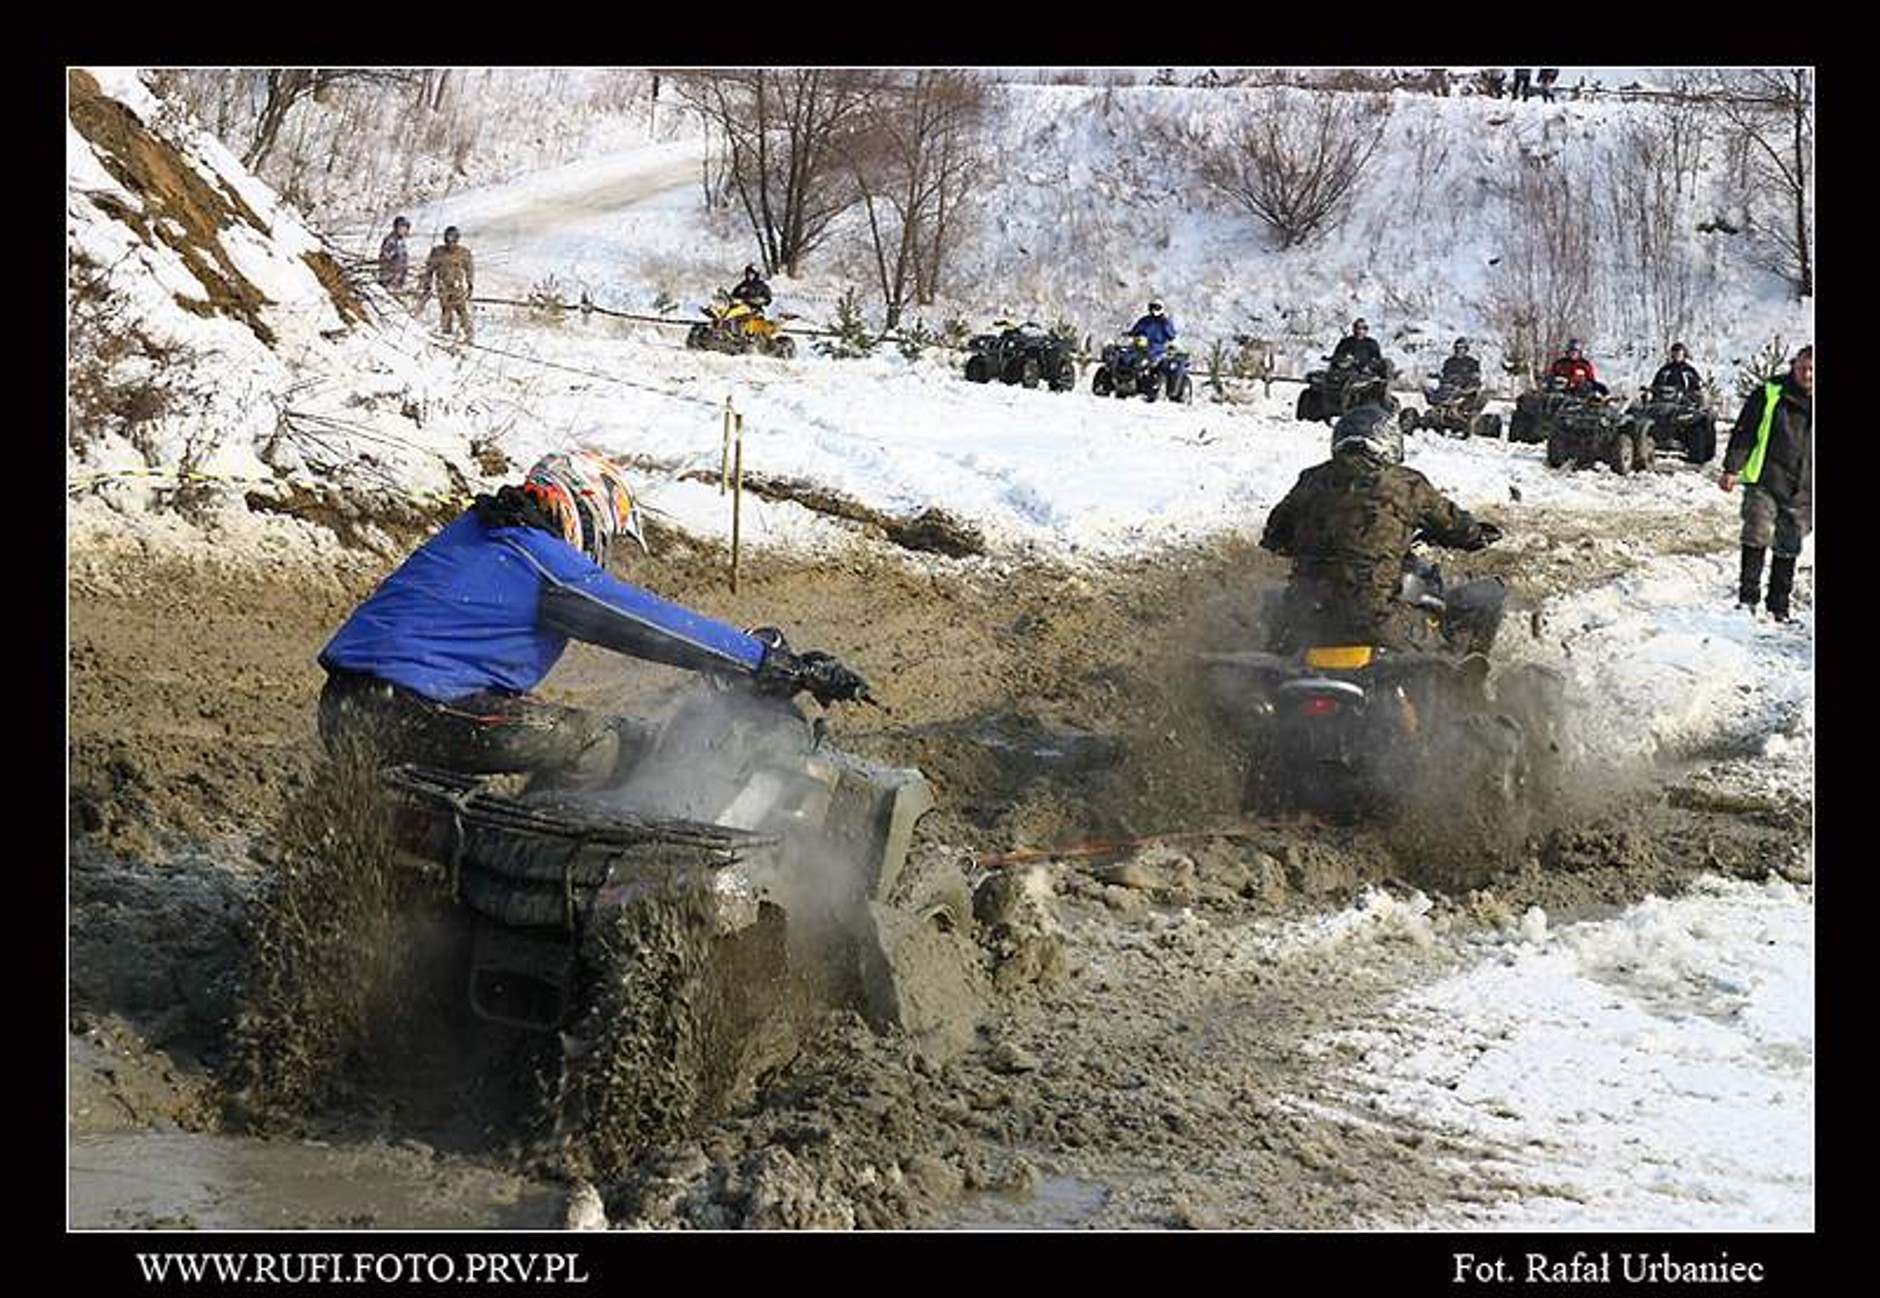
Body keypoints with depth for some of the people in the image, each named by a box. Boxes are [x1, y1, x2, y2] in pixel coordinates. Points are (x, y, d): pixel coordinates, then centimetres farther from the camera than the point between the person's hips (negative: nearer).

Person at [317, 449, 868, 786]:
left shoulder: (474, 530, 21)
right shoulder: (552, 567, -7)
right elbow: (660, 627, -6)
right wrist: (785, 667, 0)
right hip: (413, 717, -9)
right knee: (605, 747, -9)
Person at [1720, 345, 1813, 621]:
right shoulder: (1769, 395, -1)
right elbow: (1744, 433, 0)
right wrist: (1732, 469, -6)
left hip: (1801, 492, 3)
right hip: (1764, 482, -3)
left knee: (1788, 550, 8)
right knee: (1757, 538, -15)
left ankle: (1779, 608, 17)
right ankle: (1747, 597, -7)